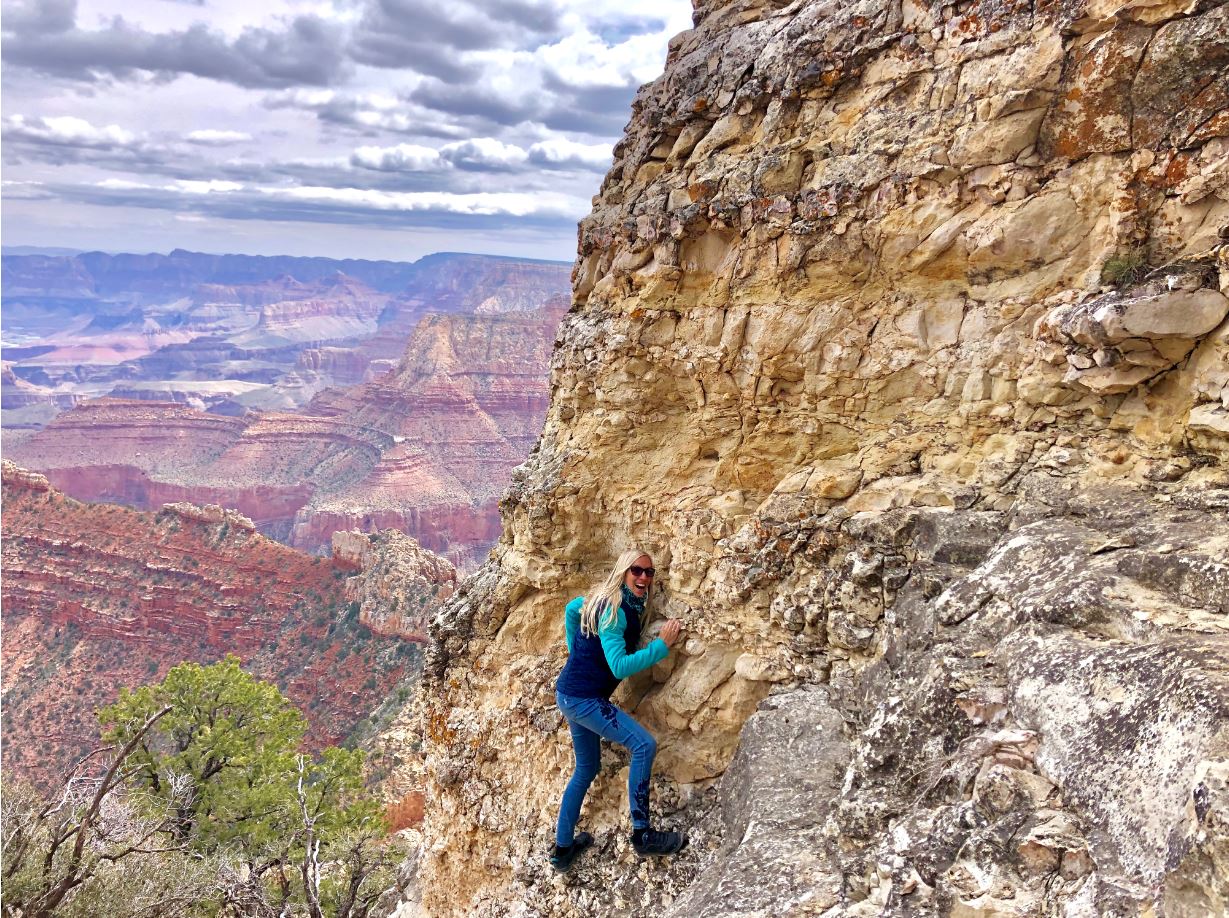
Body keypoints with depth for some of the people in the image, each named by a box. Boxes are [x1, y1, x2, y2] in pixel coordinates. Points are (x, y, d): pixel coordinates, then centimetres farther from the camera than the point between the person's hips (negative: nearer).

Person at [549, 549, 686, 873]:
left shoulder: (630, 604, 7)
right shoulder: (612, 609, -21)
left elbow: (572, 608, 23)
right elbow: (620, 666, -27)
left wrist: (577, 650, 25)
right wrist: (662, 644, -24)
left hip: (575, 696, 10)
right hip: (582, 697, -10)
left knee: (587, 769, 19)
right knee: (644, 744, -16)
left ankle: (563, 848, 30)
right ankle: (642, 834, -8)